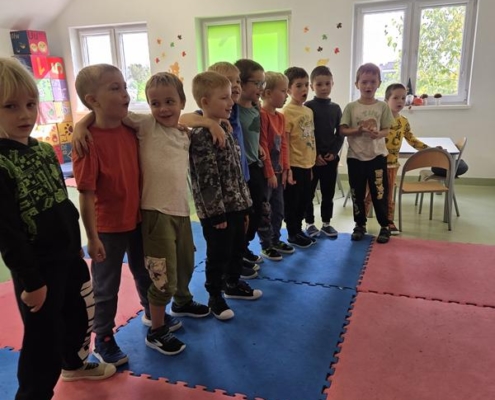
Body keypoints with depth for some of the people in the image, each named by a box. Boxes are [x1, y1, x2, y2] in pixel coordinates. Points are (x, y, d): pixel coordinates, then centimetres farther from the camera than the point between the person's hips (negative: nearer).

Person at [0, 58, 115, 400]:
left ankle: (74, 363, 52)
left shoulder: (44, 150, 4)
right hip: (36, 267, -8)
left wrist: (77, 246, 16)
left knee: (79, 315, 25)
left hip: (68, 256, 9)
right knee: (43, 339, 4)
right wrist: (31, 281, -19)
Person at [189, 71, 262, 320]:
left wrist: (244, 200, 16)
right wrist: (217, 212, -19)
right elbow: (206, 179, -21)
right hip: (217, 210, -9)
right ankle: (215, 297, 24)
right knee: (218, 256, 5)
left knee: (238, 248, 21)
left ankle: (233, 284, 42)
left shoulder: (225, 129, 9)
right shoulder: (200, 136, -20)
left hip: (236, 204, 9)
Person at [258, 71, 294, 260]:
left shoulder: (281, 117, 10)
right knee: (264, 211, 3)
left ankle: (276, 240, 31)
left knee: (278, 208, 17)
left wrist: (285, 168, 7)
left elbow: (283, 144, 12)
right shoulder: (262, 115, -17)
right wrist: (270, 172, -16)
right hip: (265, 171, -9)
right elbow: (262, 146, -19)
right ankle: (266, 246, 15)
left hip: (278, 170, 9)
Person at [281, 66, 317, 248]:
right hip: (294, 165, -8)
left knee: (305, 199, 17)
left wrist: (312, 163, 14)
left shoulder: (309, 111, 10)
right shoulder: (287, 112, -14)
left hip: (307, 164, 8)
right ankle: (293, 234, 20)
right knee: (292, 201, 6)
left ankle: (299, 230, 32)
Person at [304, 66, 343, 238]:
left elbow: (340, 133, 8)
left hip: (331, 157, 4)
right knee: (309, 193, 5)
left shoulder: (336, 108, 8)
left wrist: (334, 152, -6)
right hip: (311, 157, -4)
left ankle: (326, 223, 23)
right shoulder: (308, 107, -5)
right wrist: (314, 154, -14)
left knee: (328, 193, 10)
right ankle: (309, 223, 18)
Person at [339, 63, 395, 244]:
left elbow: (387, 130, 2)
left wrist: (378, 134, -20)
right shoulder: (351, 107, -1)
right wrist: (358, 130, -20)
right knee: (357, 193, 10)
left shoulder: (383, 106, 0)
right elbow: (342, 130, -4)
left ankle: (385, 226, 18)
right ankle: (360, 225, 25)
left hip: (377, 156, 0)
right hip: (355, 157, 1)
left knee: (379, 193, 4)